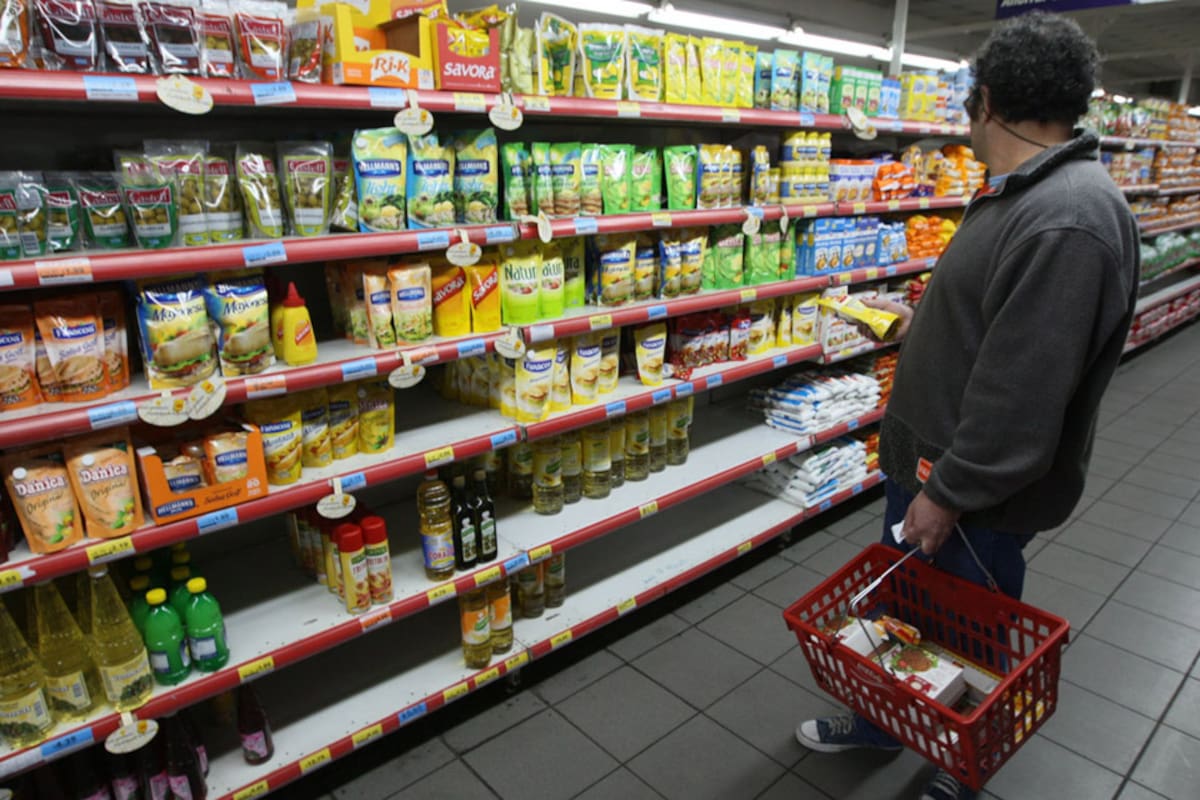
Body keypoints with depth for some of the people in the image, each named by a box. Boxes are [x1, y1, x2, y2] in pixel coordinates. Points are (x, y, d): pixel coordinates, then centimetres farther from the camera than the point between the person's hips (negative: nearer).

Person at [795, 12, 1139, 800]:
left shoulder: (1069, 218, -28)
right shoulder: (1021, 194, 6)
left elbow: (1023, 393, -30)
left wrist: (950, 493, -22)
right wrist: (920, 322, 29)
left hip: (981, 493, -9)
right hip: (927, 457, 9)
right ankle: (882, 721, 47)